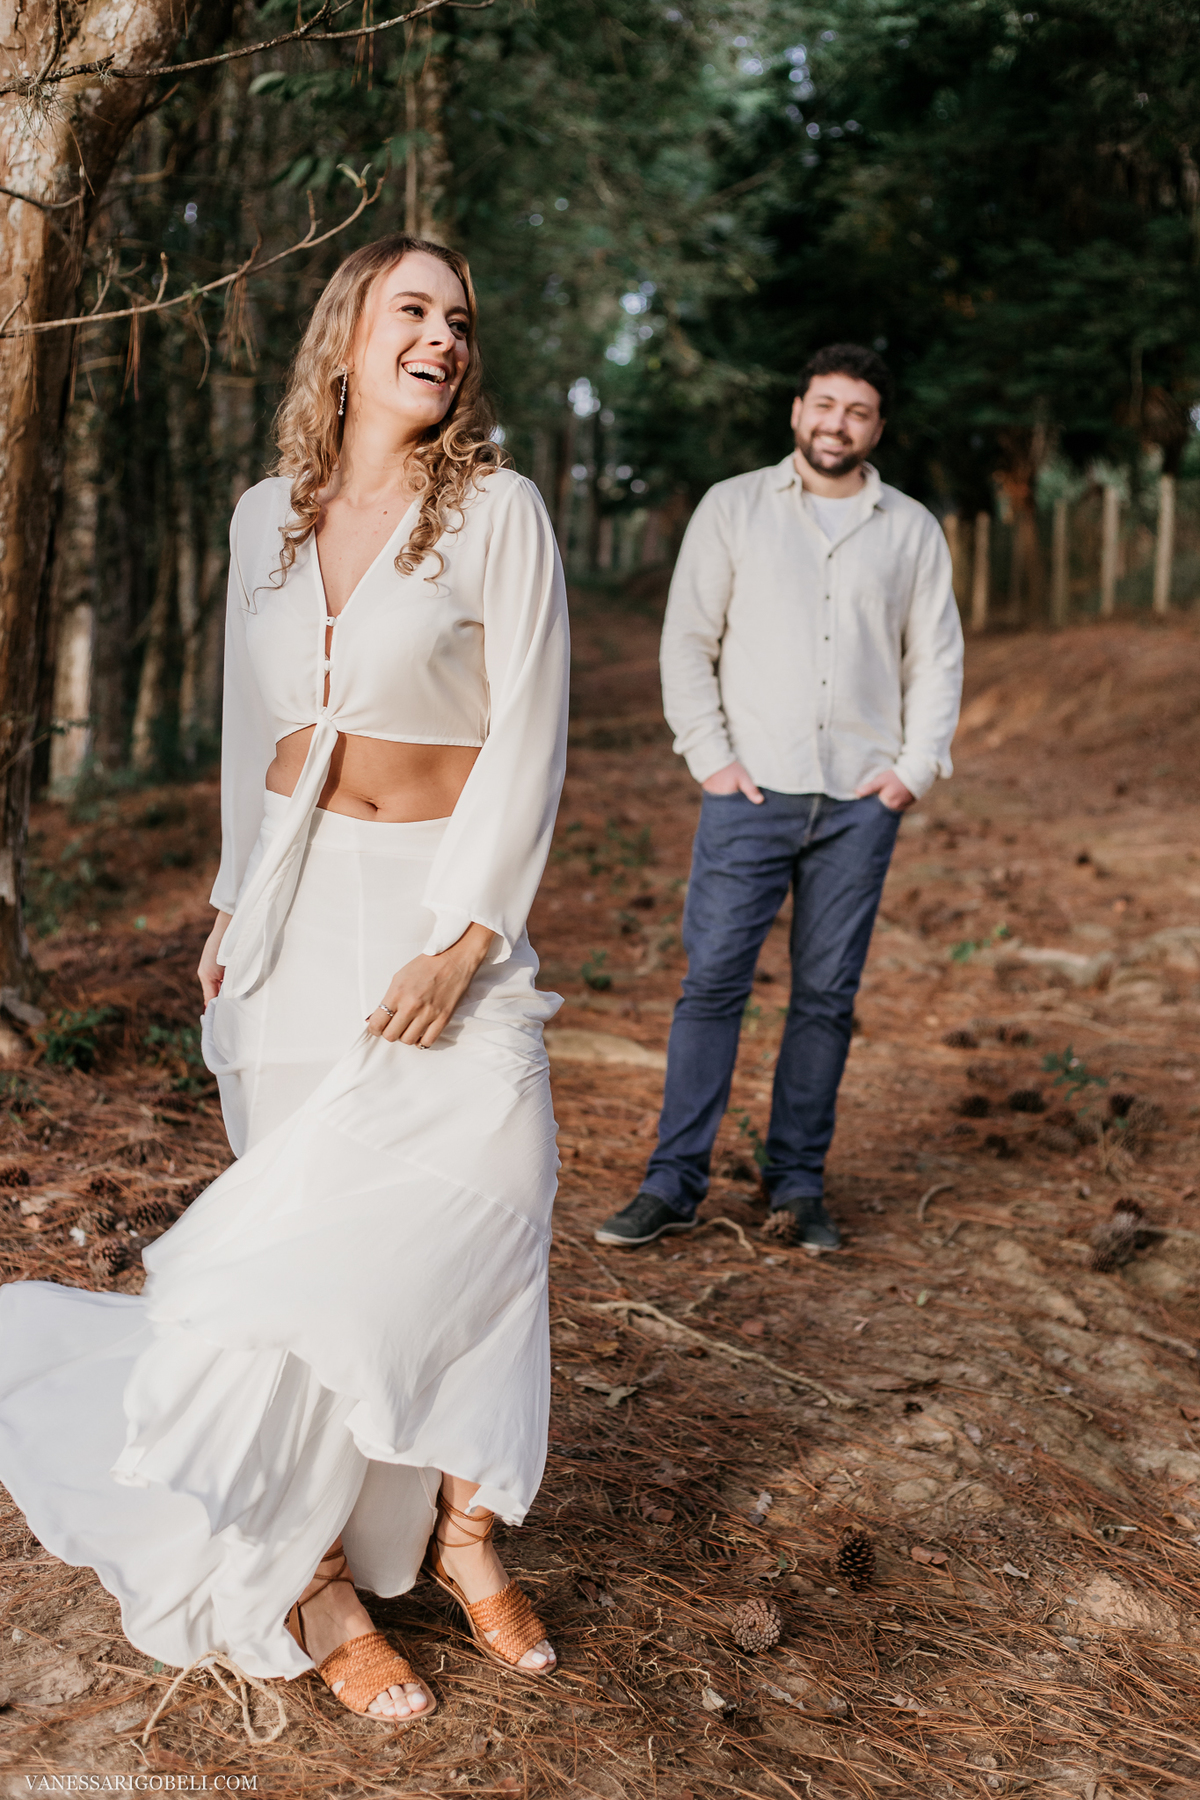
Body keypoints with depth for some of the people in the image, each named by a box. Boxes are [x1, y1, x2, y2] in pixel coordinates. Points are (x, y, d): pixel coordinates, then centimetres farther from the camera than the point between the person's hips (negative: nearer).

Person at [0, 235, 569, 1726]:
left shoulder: (498, 511, -2)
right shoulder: (267, 518, 11)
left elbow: (526, 738, -7)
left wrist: (463, 937, -14)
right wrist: (234, 908, 13)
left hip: (443, 900, -2)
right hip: (294, 905, 3)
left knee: (474, 1192, -11)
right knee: (310, 1212, 2)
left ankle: (458, 1526, 6)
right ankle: (313, 1572, 12)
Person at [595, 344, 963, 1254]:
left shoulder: (912, 529, 12)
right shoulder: (733, 507, 8)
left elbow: (937, 658, 14)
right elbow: (688, 639, 6)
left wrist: (916, 768, 2)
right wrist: (708, 755, -4)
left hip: (860, 801, 2)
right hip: (751, 791, -1)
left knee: (828, 995, 4)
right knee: (713, 982, -6)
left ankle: (798, 1185, 14)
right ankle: (674, 1182, 3)